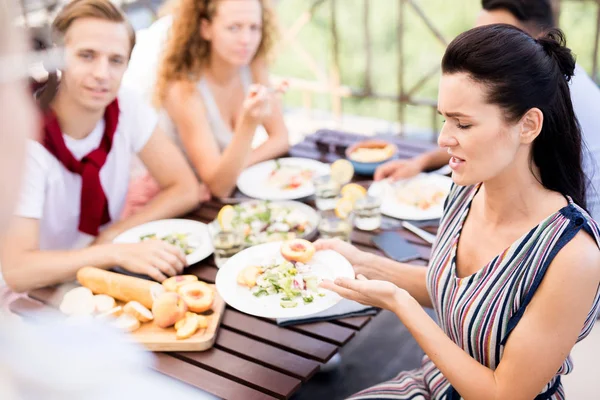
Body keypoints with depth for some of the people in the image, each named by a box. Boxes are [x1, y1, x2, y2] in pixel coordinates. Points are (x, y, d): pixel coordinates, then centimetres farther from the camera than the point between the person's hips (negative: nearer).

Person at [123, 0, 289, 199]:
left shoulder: (254, 65, -8)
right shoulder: (185, 90, -24)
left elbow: (281, 138, -3)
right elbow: (219, 186, -28)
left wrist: (235, 167, -20)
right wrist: (249, 123, -43)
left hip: (235, 187, 5)